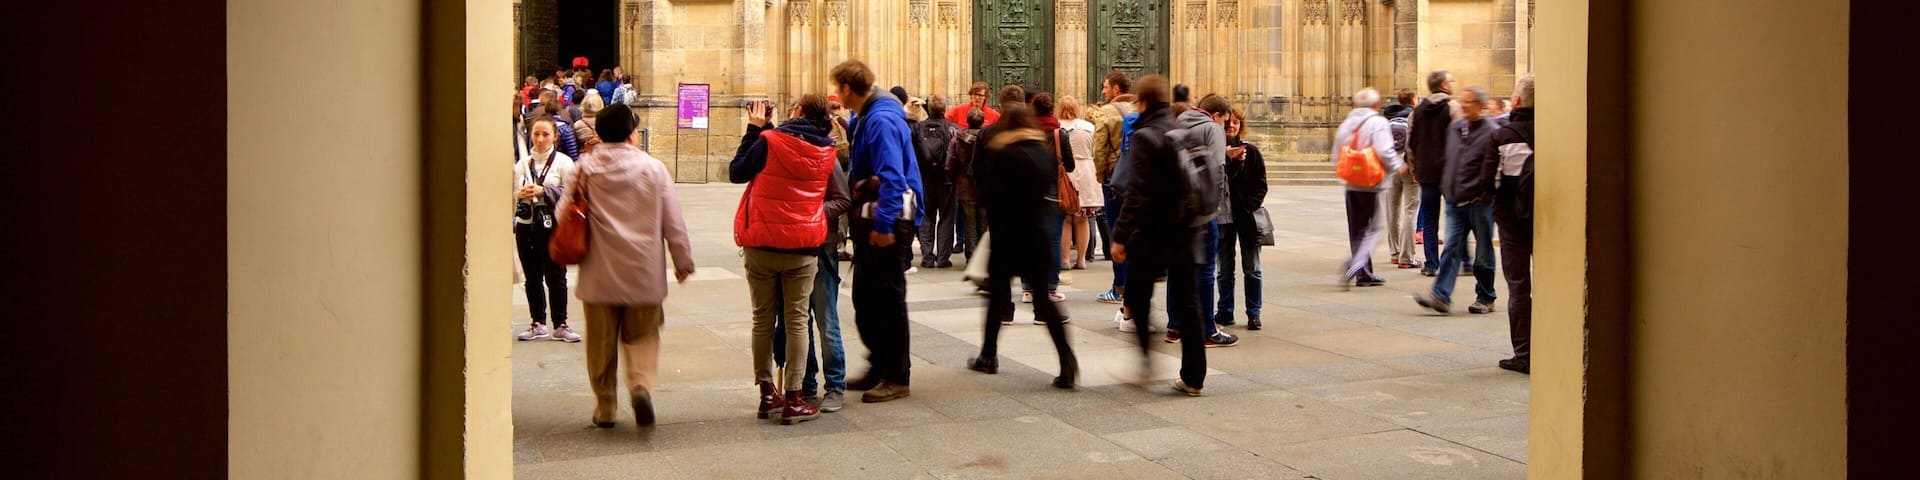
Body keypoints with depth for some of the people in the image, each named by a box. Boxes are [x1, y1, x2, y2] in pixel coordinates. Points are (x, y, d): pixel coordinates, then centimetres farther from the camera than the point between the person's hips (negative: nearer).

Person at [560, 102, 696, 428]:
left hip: (599, 274, 1)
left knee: (602, 343, 12)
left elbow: (565, 214, 2)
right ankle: (641, 385, -13)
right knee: (642, 337, 12)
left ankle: (604, 408, 18)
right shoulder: (653, 168, -5)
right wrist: (683, 260, 9)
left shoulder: (585, 169, -4)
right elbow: (673, 221, -1)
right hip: (644, 273, 0)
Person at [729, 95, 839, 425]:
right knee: (796, 320, 4)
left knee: (763, 318, 10)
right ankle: (793, 399, 2)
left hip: (762, 243, -1)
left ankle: (767, 394, 14)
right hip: (804, 246, 1)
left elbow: (736, 173, -2)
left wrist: (754, 129, 5)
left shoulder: (770, 141, -10)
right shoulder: (827, 152, 2)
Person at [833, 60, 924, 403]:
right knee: (865, 297, 14)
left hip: (887, 222, -10)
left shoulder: (881, 121, -19)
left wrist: (884, 224, -27)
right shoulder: (864, 119, 13)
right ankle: (878, 368, 24)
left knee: (888, 298, -3)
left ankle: (897, 378, 4)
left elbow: (892, 178, -25)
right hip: (871, 219, 10)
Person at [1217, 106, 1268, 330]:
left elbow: (1261, 184, 2)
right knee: (1224, 268, 10)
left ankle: (1253, 313, 10)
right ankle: (1225, 311, 19)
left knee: (1252, 268, 4)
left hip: (1247, 216, 0)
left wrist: (1250, 205, -11)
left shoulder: (1251, 151, 1)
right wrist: (1227, 159, -20)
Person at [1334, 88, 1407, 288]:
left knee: (1356, 230, 11)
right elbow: (1385, 151, -20)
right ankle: (1355, 264, -22)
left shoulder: (1346, 124, 9)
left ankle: (1364, 273, 15)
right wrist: (1397, 167, -4)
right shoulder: (1378, 123, -10)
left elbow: (1336, 156, 10)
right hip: (1371, 184, -6)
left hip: (1351, 185, 6)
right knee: (1371, 229, 0)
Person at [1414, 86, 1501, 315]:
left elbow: (1493, 167, -11)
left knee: (1483, 251, 6)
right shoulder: (1454, 128, 11)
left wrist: (1482, 194, -10)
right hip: (1455, 201, 5)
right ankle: (1441, 295, -7)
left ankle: (1485, 298, 17)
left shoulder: (1491, 132, -9)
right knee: (1452, 248, -1)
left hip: (1479, 202, -5)